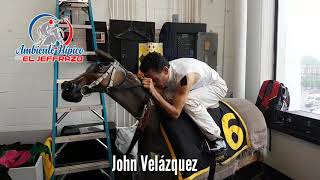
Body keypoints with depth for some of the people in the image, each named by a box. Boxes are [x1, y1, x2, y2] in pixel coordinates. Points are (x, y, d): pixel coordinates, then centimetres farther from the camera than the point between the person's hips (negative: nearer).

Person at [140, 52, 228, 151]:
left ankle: (217, 139, -18)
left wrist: (154, 92, -43)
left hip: (216, 85, -7)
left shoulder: (184, 76, -39)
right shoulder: (163, 73, -18)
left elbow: (175, 113, -37)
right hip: (198, 87, 7)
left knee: (189, 101, -35)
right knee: (167, 97, -14)